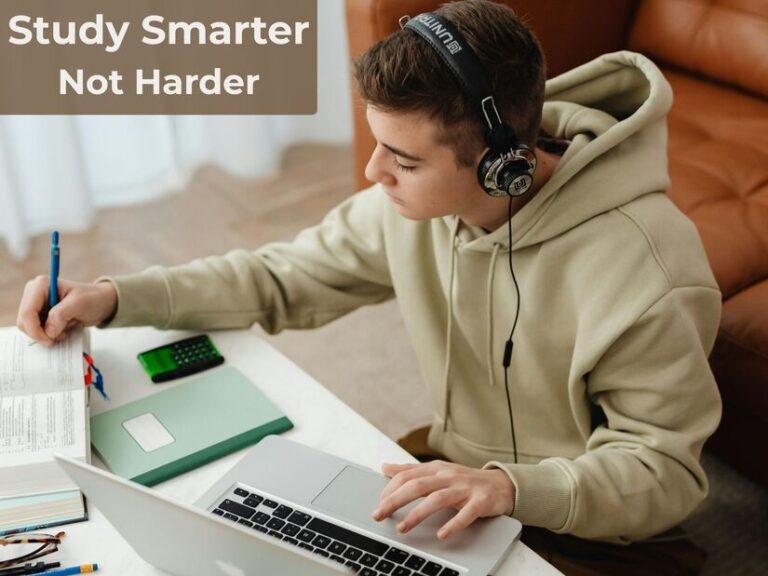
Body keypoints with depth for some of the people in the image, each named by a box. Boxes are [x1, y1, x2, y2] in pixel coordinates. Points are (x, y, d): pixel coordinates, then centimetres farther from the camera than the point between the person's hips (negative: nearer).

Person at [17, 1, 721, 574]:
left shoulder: (643, 270, -30)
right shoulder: (418, 198, -12)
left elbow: (667, 473, -21)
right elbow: (286, 277, 1)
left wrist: (513, 487, -39)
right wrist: (115, 298, -8)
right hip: (461, 481, 5)